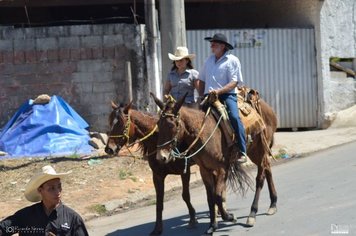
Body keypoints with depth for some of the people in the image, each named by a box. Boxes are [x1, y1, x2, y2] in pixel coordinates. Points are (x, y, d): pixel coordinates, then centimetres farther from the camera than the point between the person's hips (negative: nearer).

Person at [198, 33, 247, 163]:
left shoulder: (232, 60, 1)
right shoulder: (209, 60, 19)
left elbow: (234, 82, -7)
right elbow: (202, 80, 24)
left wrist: (218, 91, -20)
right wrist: (201, 96, 10)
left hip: (227, 95, -6)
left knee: (234, 117, -28)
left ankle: (242, 152, -26)